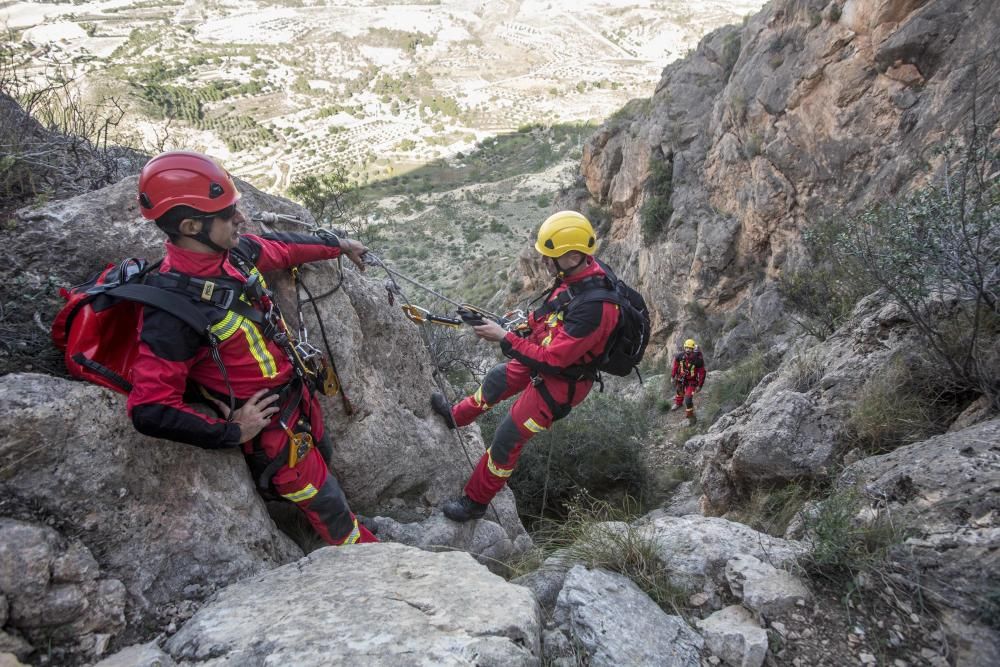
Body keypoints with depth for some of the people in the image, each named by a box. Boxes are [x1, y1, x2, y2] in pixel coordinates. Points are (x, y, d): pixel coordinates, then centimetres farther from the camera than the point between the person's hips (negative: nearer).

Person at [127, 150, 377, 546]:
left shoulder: (233, 249, -10)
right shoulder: (172, 310, -32)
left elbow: (281, 248, 12)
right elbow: (150, 410, -32)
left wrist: (337, 245, 24)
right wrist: (231, 432, -23)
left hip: (298, 390, 7)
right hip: (270, 427, -7)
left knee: (322, 457, 32)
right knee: (325, 503, 14)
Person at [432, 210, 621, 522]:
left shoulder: (592, 308, -40)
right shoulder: (582, 272, -13)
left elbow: (553, 360, -34)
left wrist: (504, 338, -27)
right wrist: (532, 322, -2)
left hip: (560, 382, -9)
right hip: (546, 357, 9)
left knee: (506, 442, 5)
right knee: (497, 379, 29)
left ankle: (475, 502, 28)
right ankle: (456, 416, 58)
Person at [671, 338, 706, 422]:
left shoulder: (698, 360, -31)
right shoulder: (680, 356, -22)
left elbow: (702, 373, -18)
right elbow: (675, 366, -2)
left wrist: (699, 386, -12)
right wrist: (672, 376, 6)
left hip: (692, 381, -4)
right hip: (681, 378, 4)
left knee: (688, 399, -13)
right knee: (679, 392, 30)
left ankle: (690, 414, 13)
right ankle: (678, 403, 64)